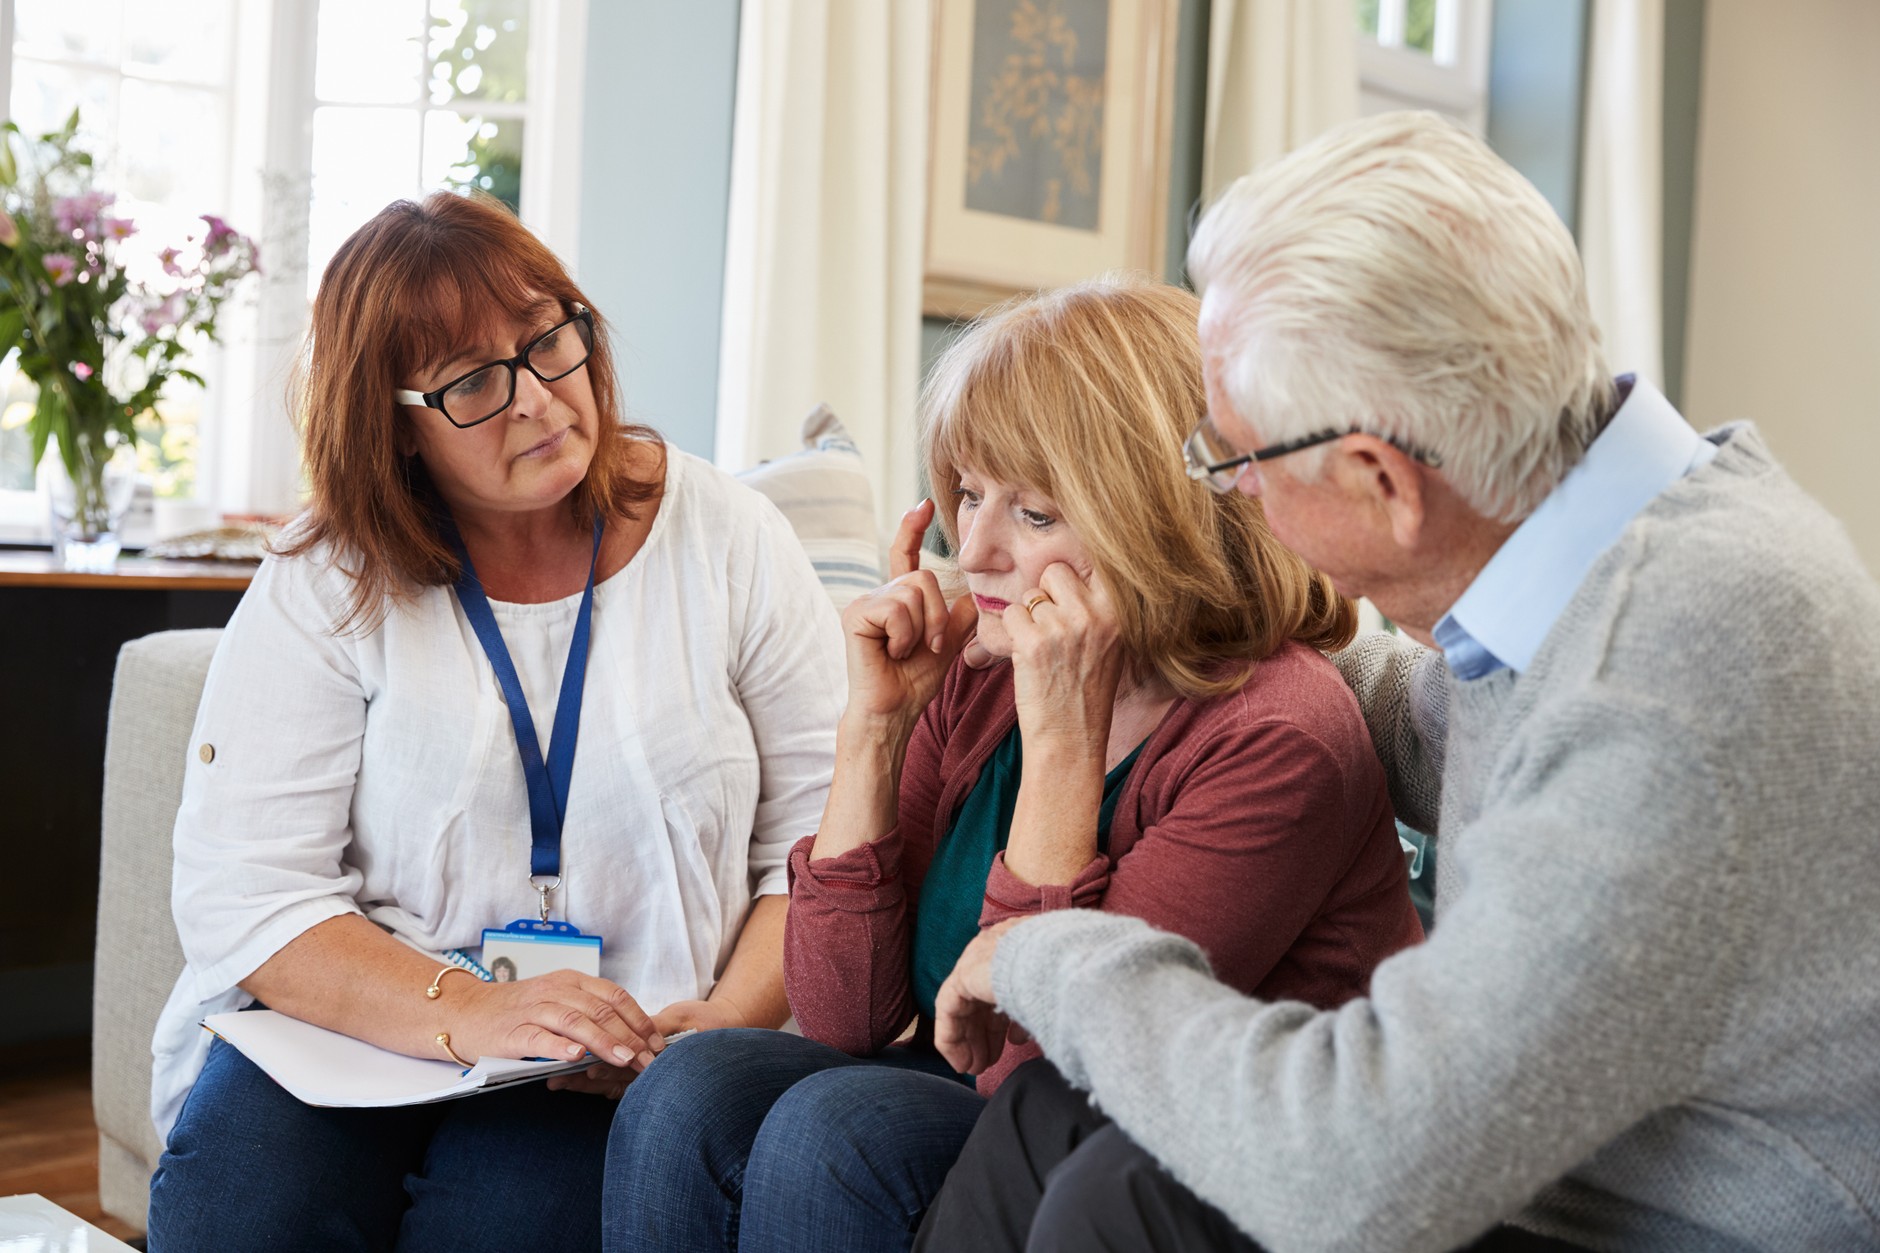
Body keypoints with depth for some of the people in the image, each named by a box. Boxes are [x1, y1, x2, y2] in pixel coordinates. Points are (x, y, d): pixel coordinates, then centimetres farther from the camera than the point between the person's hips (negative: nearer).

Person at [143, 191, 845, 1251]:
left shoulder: (730, 545, 2)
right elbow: (244, 893, -6)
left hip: (619, 1075, -1)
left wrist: (728, 1024, -16)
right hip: (354, 1035, 2)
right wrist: (467, 1013, -22)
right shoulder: (325, 587, 0)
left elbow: (823, 840, 1)